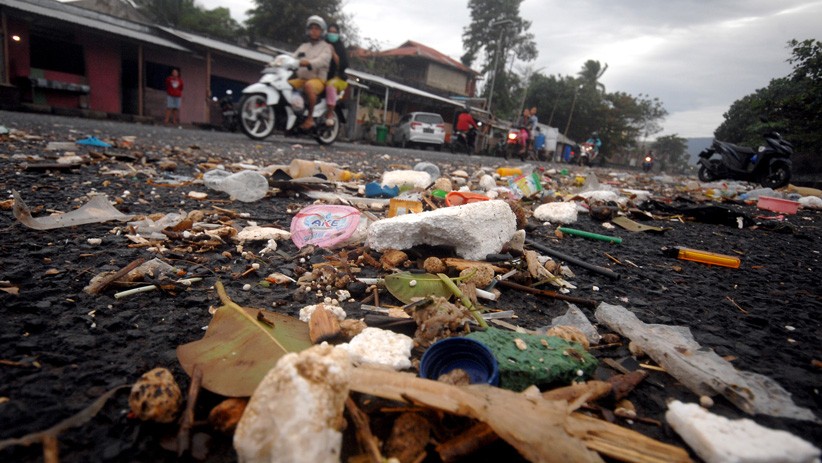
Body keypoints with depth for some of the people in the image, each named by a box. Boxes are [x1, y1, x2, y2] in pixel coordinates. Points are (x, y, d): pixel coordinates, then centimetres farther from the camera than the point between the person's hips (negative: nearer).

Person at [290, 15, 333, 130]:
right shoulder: (303, 46, 25)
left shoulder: (326, 47, 5)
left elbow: (322, 61, -16)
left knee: (308, 86, -38)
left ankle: (310, 118, -30)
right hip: (301, 78, 6)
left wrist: (308, 63, -36)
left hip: (318, 79, -6)